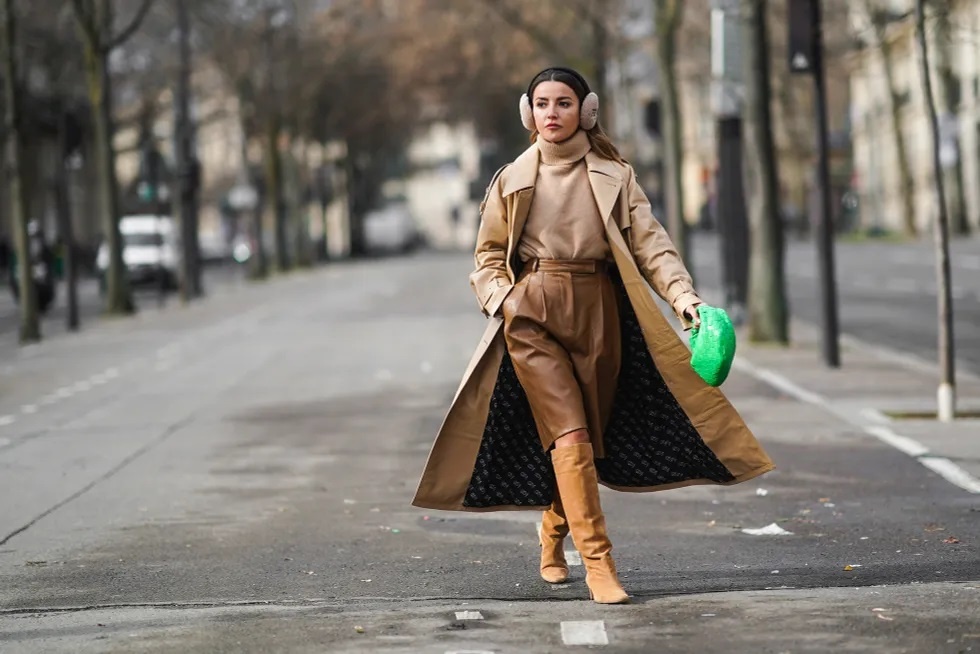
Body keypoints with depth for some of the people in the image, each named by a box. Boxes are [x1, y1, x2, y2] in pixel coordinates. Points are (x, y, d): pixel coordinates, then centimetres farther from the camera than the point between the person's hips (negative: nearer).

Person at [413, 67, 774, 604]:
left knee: (590, 433, 6)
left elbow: (649, 242, -2)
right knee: (569, 433, -14)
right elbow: (488, 255, 14)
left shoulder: (613, 176, 7)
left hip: (598, 312, 1)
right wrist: (503, 300, -5)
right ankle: (597, 560, -15)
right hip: (533, 313, -1)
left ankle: (552, 536, 32)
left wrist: (684, 296, -17)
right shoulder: (514, 179, 9)